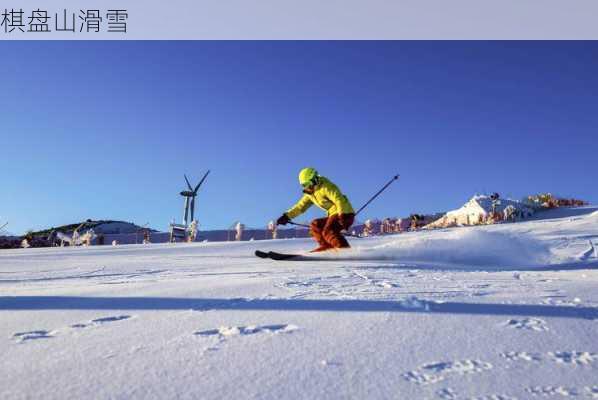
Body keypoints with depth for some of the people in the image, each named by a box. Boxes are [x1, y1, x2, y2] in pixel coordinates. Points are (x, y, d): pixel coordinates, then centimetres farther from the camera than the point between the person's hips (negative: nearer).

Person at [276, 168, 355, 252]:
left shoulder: (326, 187, -14)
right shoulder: (310, 194, 13)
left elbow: (339, 200, -24)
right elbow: (301, 206, 18)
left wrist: (343, 216, -37)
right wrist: (287, 216, 11)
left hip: (345, 214, -9)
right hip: (334, 215, 9)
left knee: (328, 232, -25)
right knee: (315, 225, 7)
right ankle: (326, 246, 6)